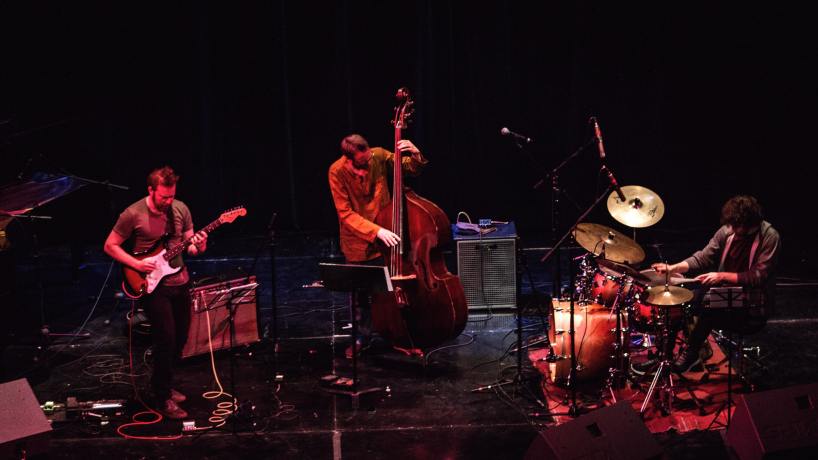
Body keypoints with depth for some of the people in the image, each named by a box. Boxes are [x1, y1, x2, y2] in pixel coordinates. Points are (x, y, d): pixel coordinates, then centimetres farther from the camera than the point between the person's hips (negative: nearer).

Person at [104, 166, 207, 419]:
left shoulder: (180, 209, 1)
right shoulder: (133, 215, -13)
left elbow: (188, 245, 8)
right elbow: (110, 246, -5)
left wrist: (197, 247, -15)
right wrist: (137, 264, -17)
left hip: (180, 282, 6)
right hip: (152, 285, -6)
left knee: (180, 338, 12)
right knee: (166, 339, -10)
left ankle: (163, 385, 32)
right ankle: (164, 398, 3)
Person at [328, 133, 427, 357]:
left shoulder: (379, 156, -14)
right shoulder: (337, 172, -19)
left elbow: (413, 169, -2)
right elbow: (346, 214, -20)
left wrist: (415, 154, -25)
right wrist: (376, 231, -29)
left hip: (386, 235, 1)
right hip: (357, 241, -1)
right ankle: (362, 335, 32)